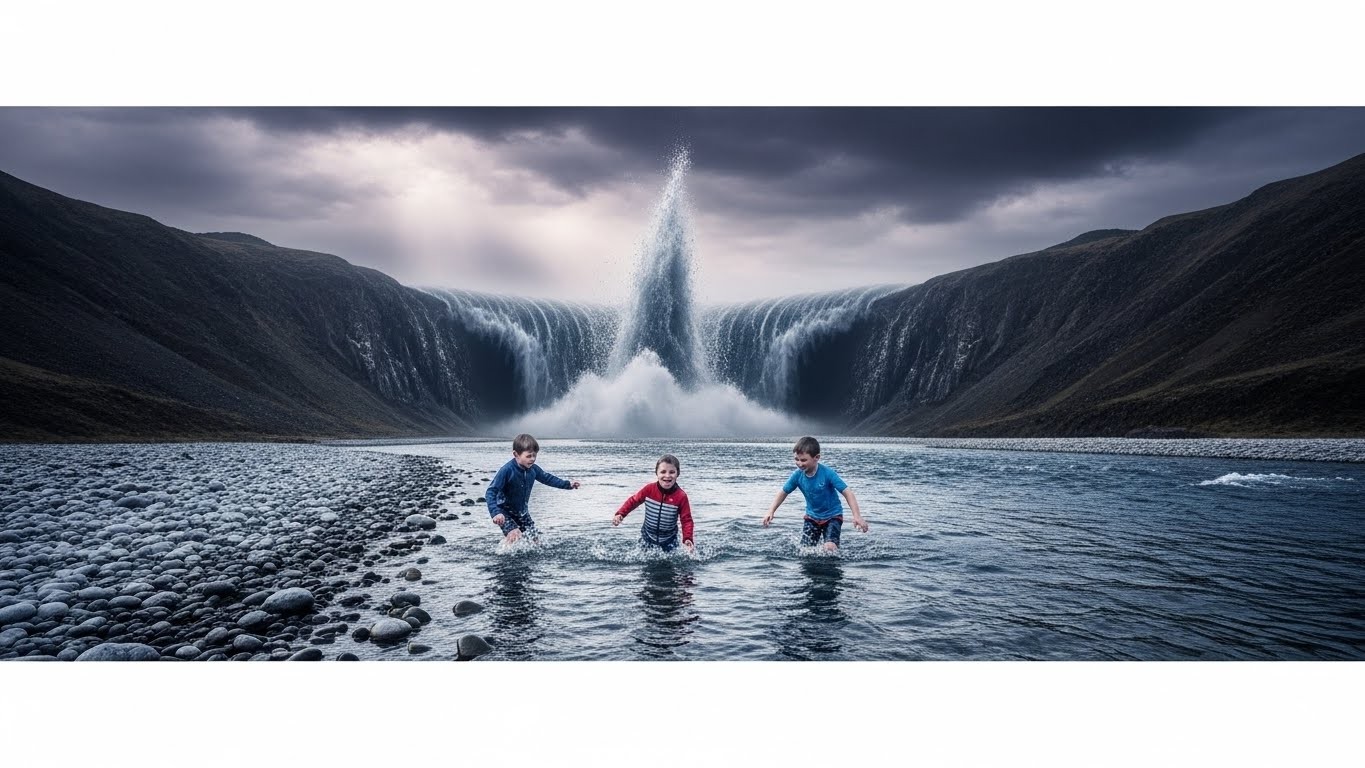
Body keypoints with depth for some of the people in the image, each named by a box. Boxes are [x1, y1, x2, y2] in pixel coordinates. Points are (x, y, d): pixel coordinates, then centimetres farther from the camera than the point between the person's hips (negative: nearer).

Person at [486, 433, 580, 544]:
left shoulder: (533, 469, -9)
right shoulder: (507, 470, -28)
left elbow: (547, 478, 11)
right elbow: (491, 492, -30)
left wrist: (568, 484, 8)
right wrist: (495, 512, -42)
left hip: (522, 511, 7)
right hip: (505, 512, -6)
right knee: (515, 535, -27)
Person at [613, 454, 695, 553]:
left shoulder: (681, 496, -18)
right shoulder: (649, 489, -13)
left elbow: (686, 520, -13)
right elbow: (634, 500, -1)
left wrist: (688, 539, -28)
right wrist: (620, 514, -14)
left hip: (669, 541, -1)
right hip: (647, 538, 1)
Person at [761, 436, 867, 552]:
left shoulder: (827, 473, -26)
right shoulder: (798, 475, -14)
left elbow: (847, 492, -26)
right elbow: (783, 492, 1)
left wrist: (857, 516, -36)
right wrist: (770, 512, -8)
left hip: (832, 515, -4)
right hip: (812, 516, 4)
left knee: (830, 548, -23)